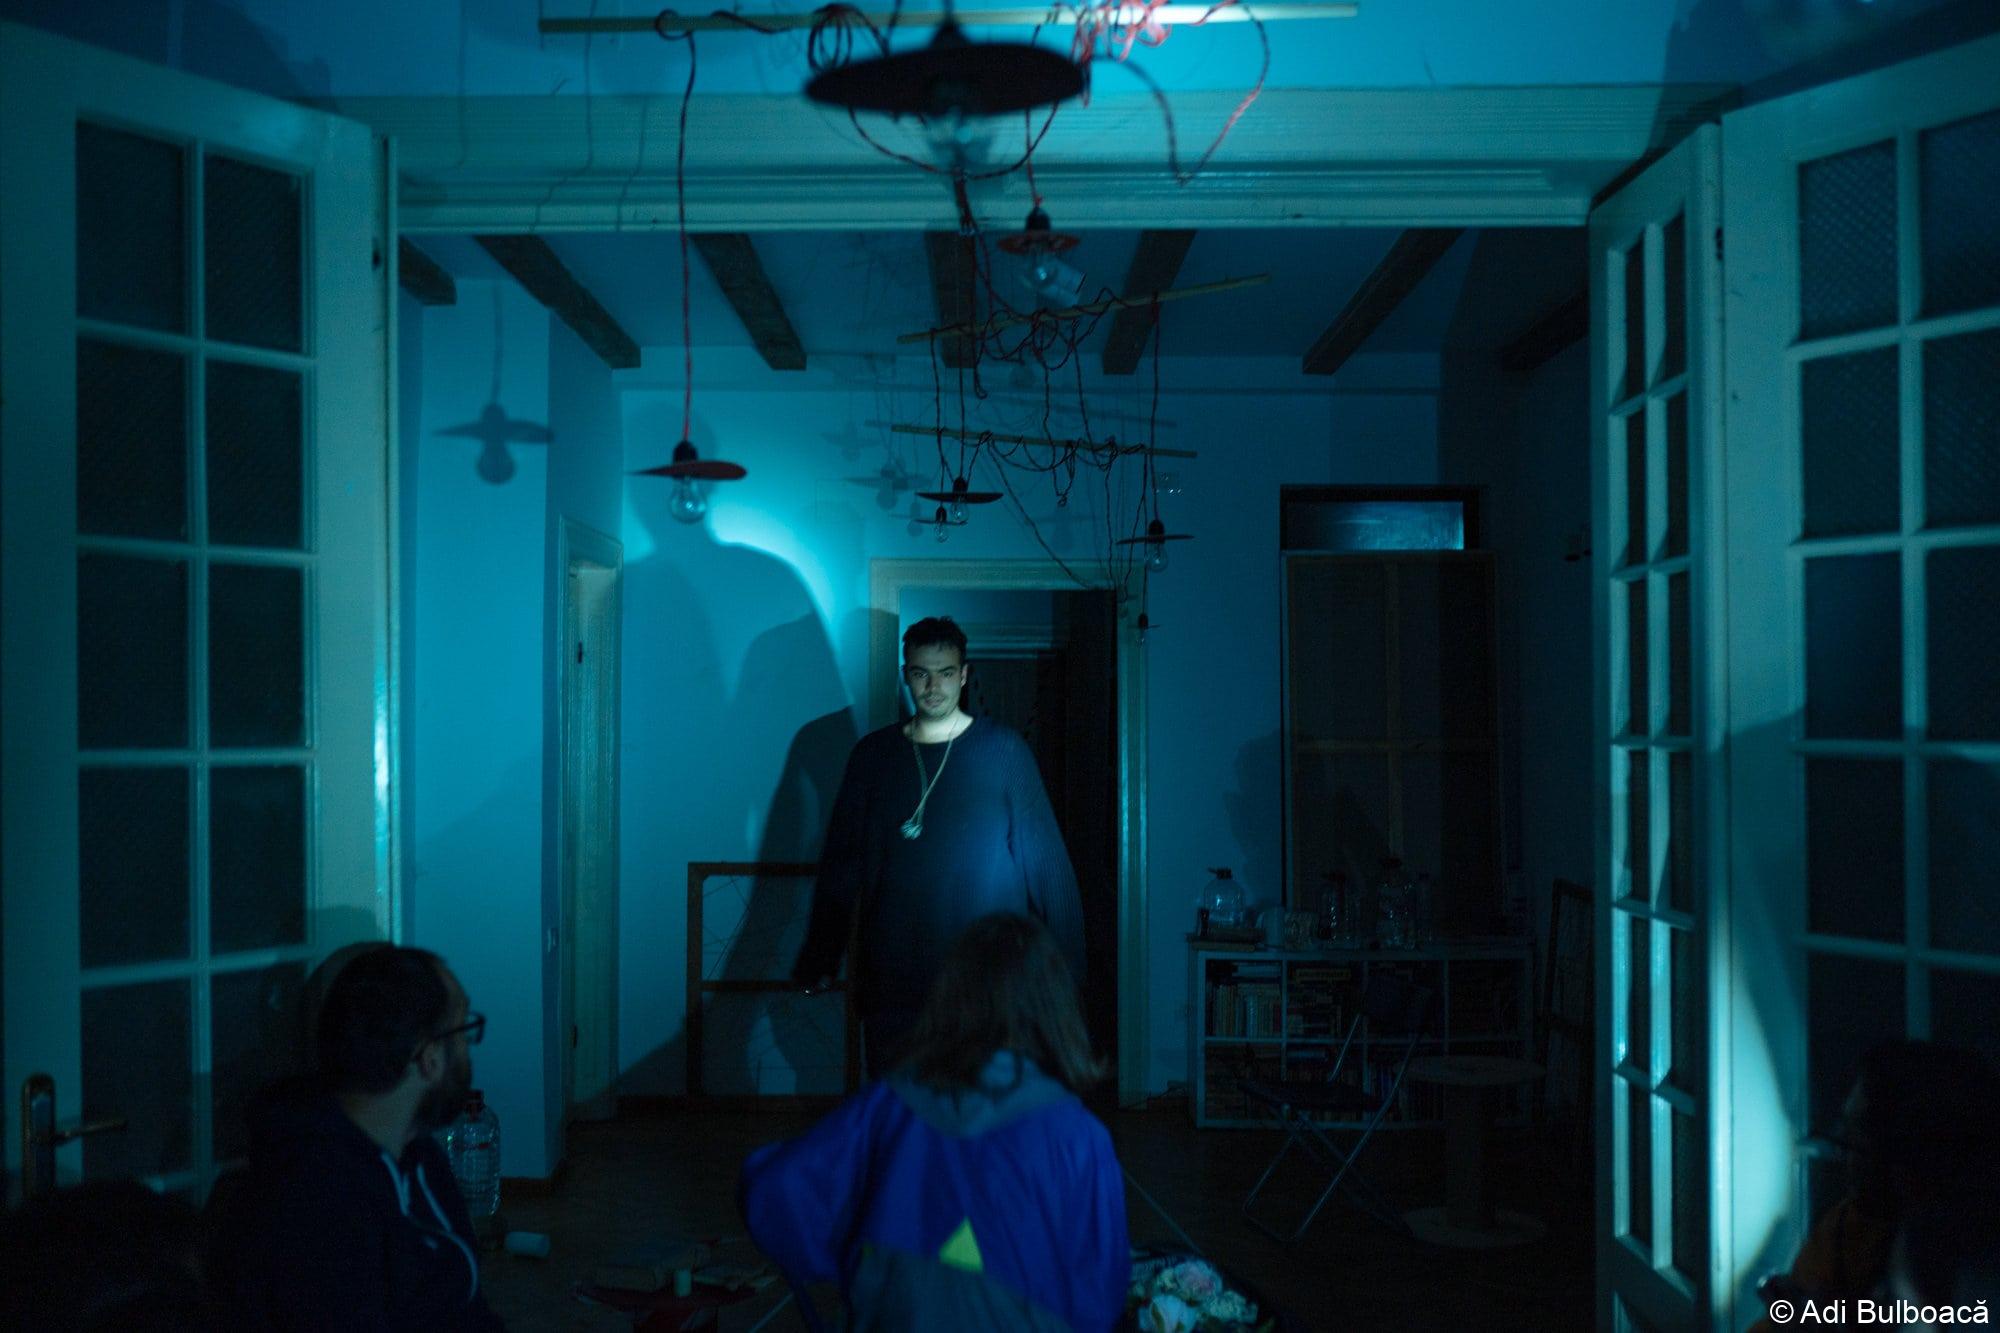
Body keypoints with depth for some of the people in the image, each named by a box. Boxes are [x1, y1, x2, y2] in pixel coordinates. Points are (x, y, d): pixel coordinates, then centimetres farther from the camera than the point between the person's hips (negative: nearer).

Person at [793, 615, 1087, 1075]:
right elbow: (840, 861, 10)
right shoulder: (873, 753, 6)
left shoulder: (1003, 750, 0)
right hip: (894, 972, 2)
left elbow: (1045, 857, 0)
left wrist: (1065, 960, -3)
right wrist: (821, 958, 7)